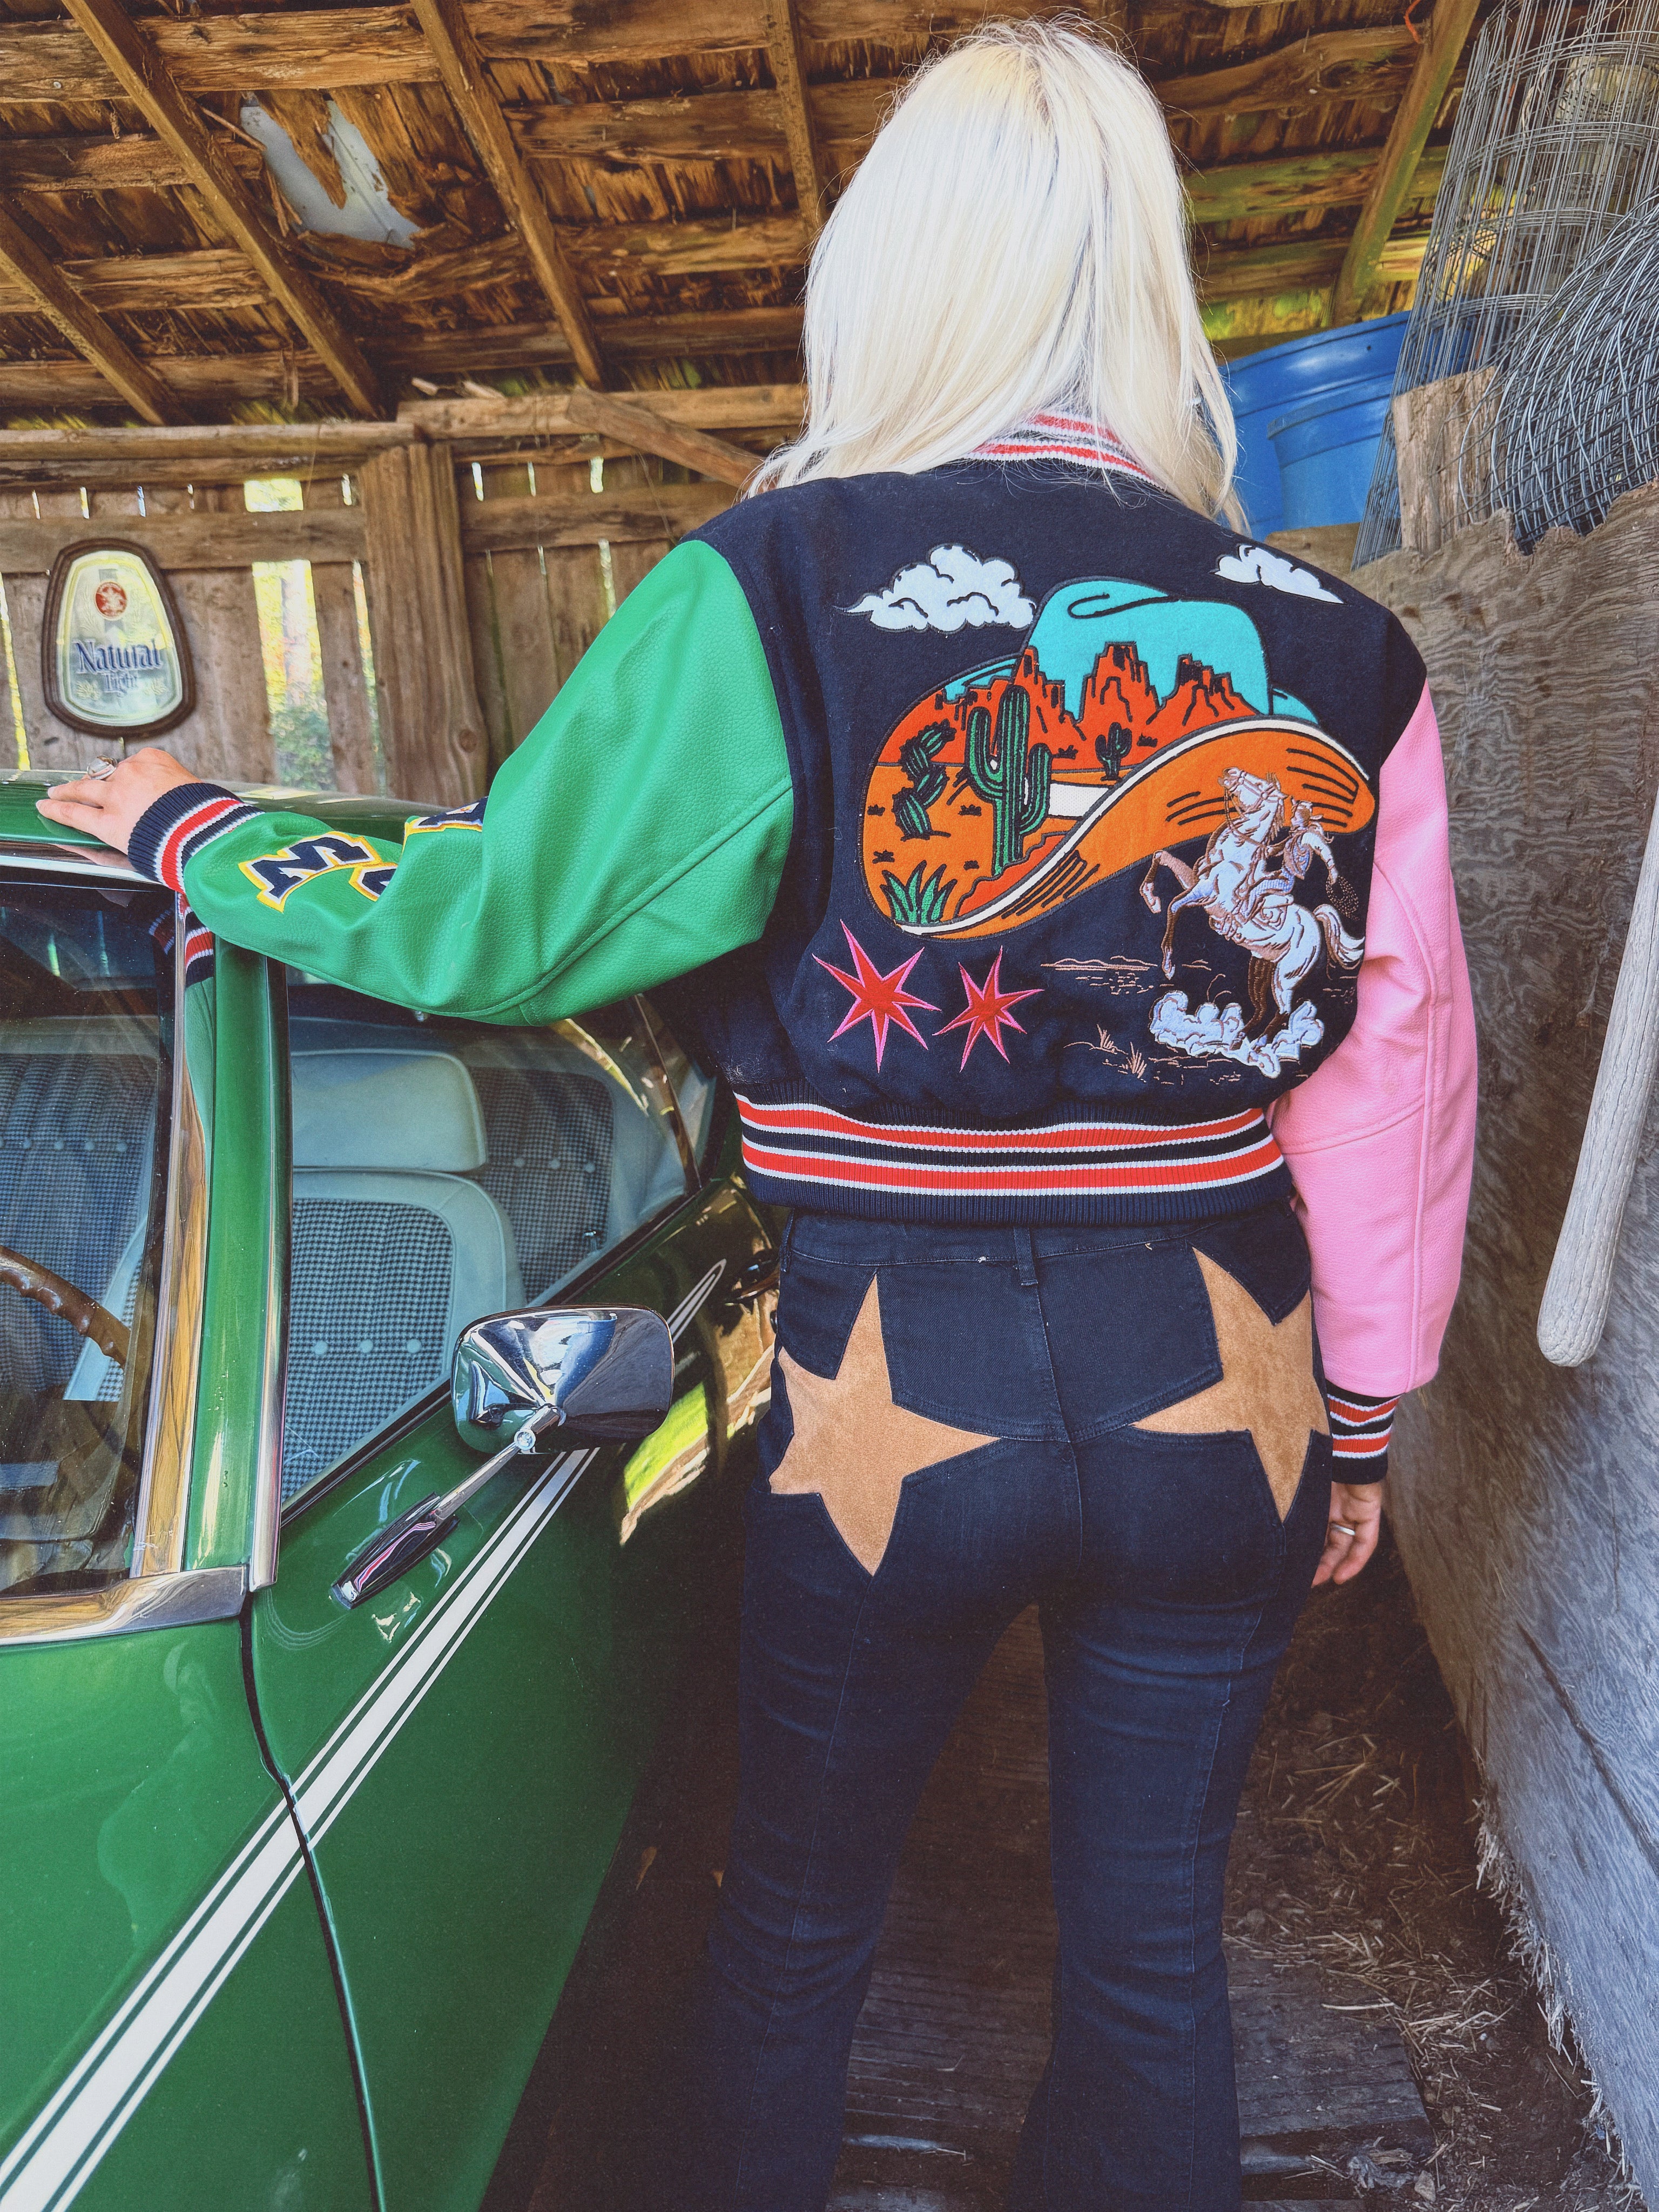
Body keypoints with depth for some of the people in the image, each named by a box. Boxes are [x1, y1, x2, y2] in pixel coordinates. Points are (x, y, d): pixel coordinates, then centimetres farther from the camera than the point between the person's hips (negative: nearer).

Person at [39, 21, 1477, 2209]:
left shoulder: (778, 588, -12)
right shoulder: (1334, 646, -3)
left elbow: (491, 921, -9)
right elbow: (1397, 1075, 0)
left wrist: (180, 824, 10)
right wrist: (1363, 1420, 13)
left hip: (892, 1385, -2)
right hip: (1217, 1384, 3)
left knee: (800, 1908, 24)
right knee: (1151, 1939, 23)